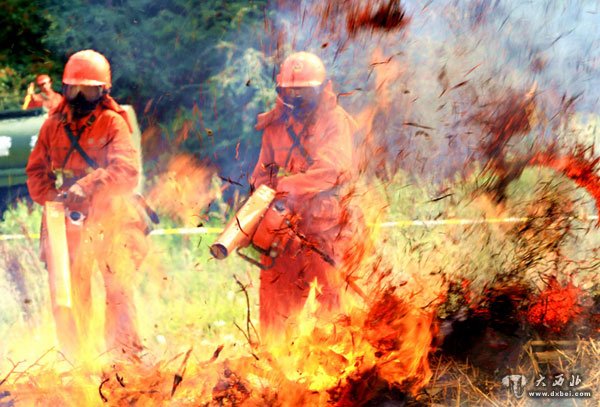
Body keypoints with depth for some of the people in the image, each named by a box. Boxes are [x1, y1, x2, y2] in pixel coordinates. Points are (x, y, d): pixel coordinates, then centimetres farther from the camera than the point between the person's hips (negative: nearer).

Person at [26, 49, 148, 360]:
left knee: (119, 290, -8)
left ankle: (125, 356, -3)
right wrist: (54, 198, -8)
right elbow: (36, 171, 12)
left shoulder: (112, 123, -1)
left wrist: (86, 186, -27)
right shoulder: (53, 125, 11)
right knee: (67, 294, 6)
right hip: (66, 220, 4)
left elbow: (127, 170, -15)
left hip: (108, 219, -3)